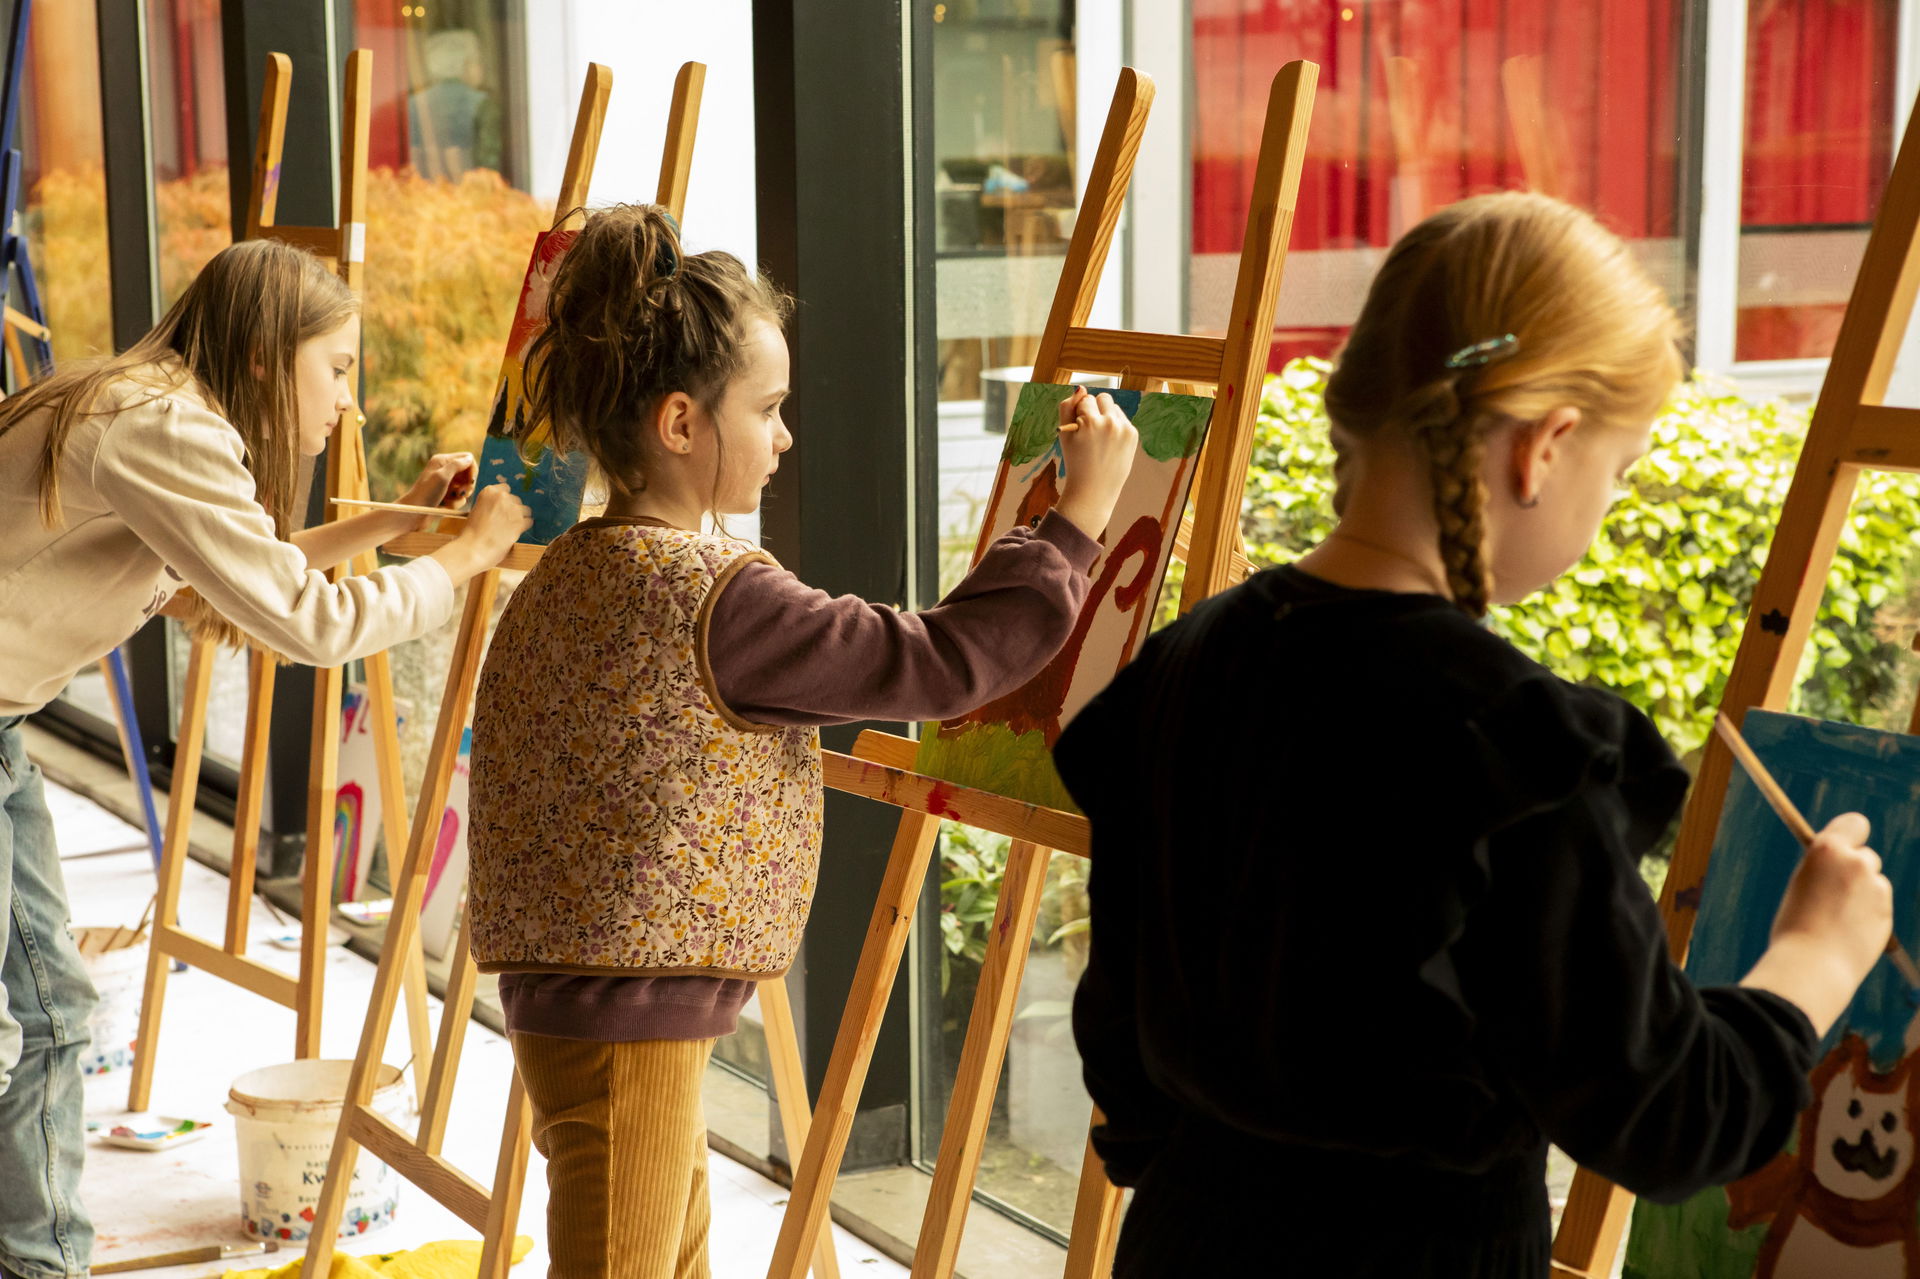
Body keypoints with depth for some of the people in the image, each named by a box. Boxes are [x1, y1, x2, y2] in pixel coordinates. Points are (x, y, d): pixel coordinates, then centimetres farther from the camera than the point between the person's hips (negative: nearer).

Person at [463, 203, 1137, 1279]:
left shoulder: (573, 570, 8)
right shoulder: (713, 597, -21)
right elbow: (942, 662, -19)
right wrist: (1083, 510, -13)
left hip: (575, 992, 10)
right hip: (626, 1021, -10)